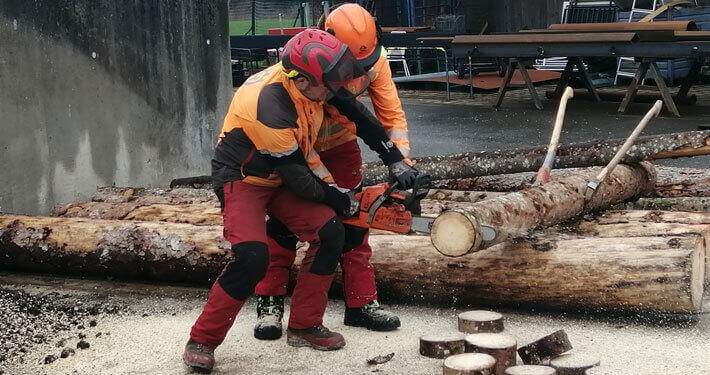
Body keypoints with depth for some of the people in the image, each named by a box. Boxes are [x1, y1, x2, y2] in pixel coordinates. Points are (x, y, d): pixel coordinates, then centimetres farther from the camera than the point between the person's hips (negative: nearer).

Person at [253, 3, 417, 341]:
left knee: (353, 220, -1)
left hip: (341, 144, 3)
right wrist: (329, 186, -37)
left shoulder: (374, 58, -24)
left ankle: (362, 303, 6)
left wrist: (400, 161, -31)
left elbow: (391, 113, -18)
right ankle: (270, 305, 3)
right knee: (285, 223, -6)